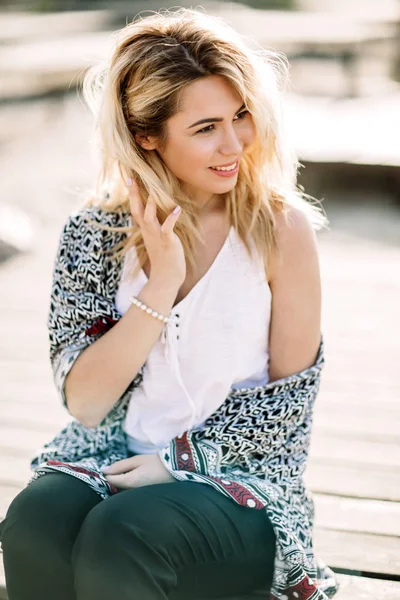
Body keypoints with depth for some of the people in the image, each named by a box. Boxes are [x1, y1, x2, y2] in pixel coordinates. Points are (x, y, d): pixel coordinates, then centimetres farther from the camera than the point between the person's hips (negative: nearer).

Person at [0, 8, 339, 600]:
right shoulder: (95, 233, 1)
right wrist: (161, 284, -15)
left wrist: (180, 461, -11)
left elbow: (290, 402, -1)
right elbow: (85, 404, -6)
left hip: (241, 480, -2)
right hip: (111, 461, 3)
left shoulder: (280, 229, -5)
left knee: (118, 538, -33)